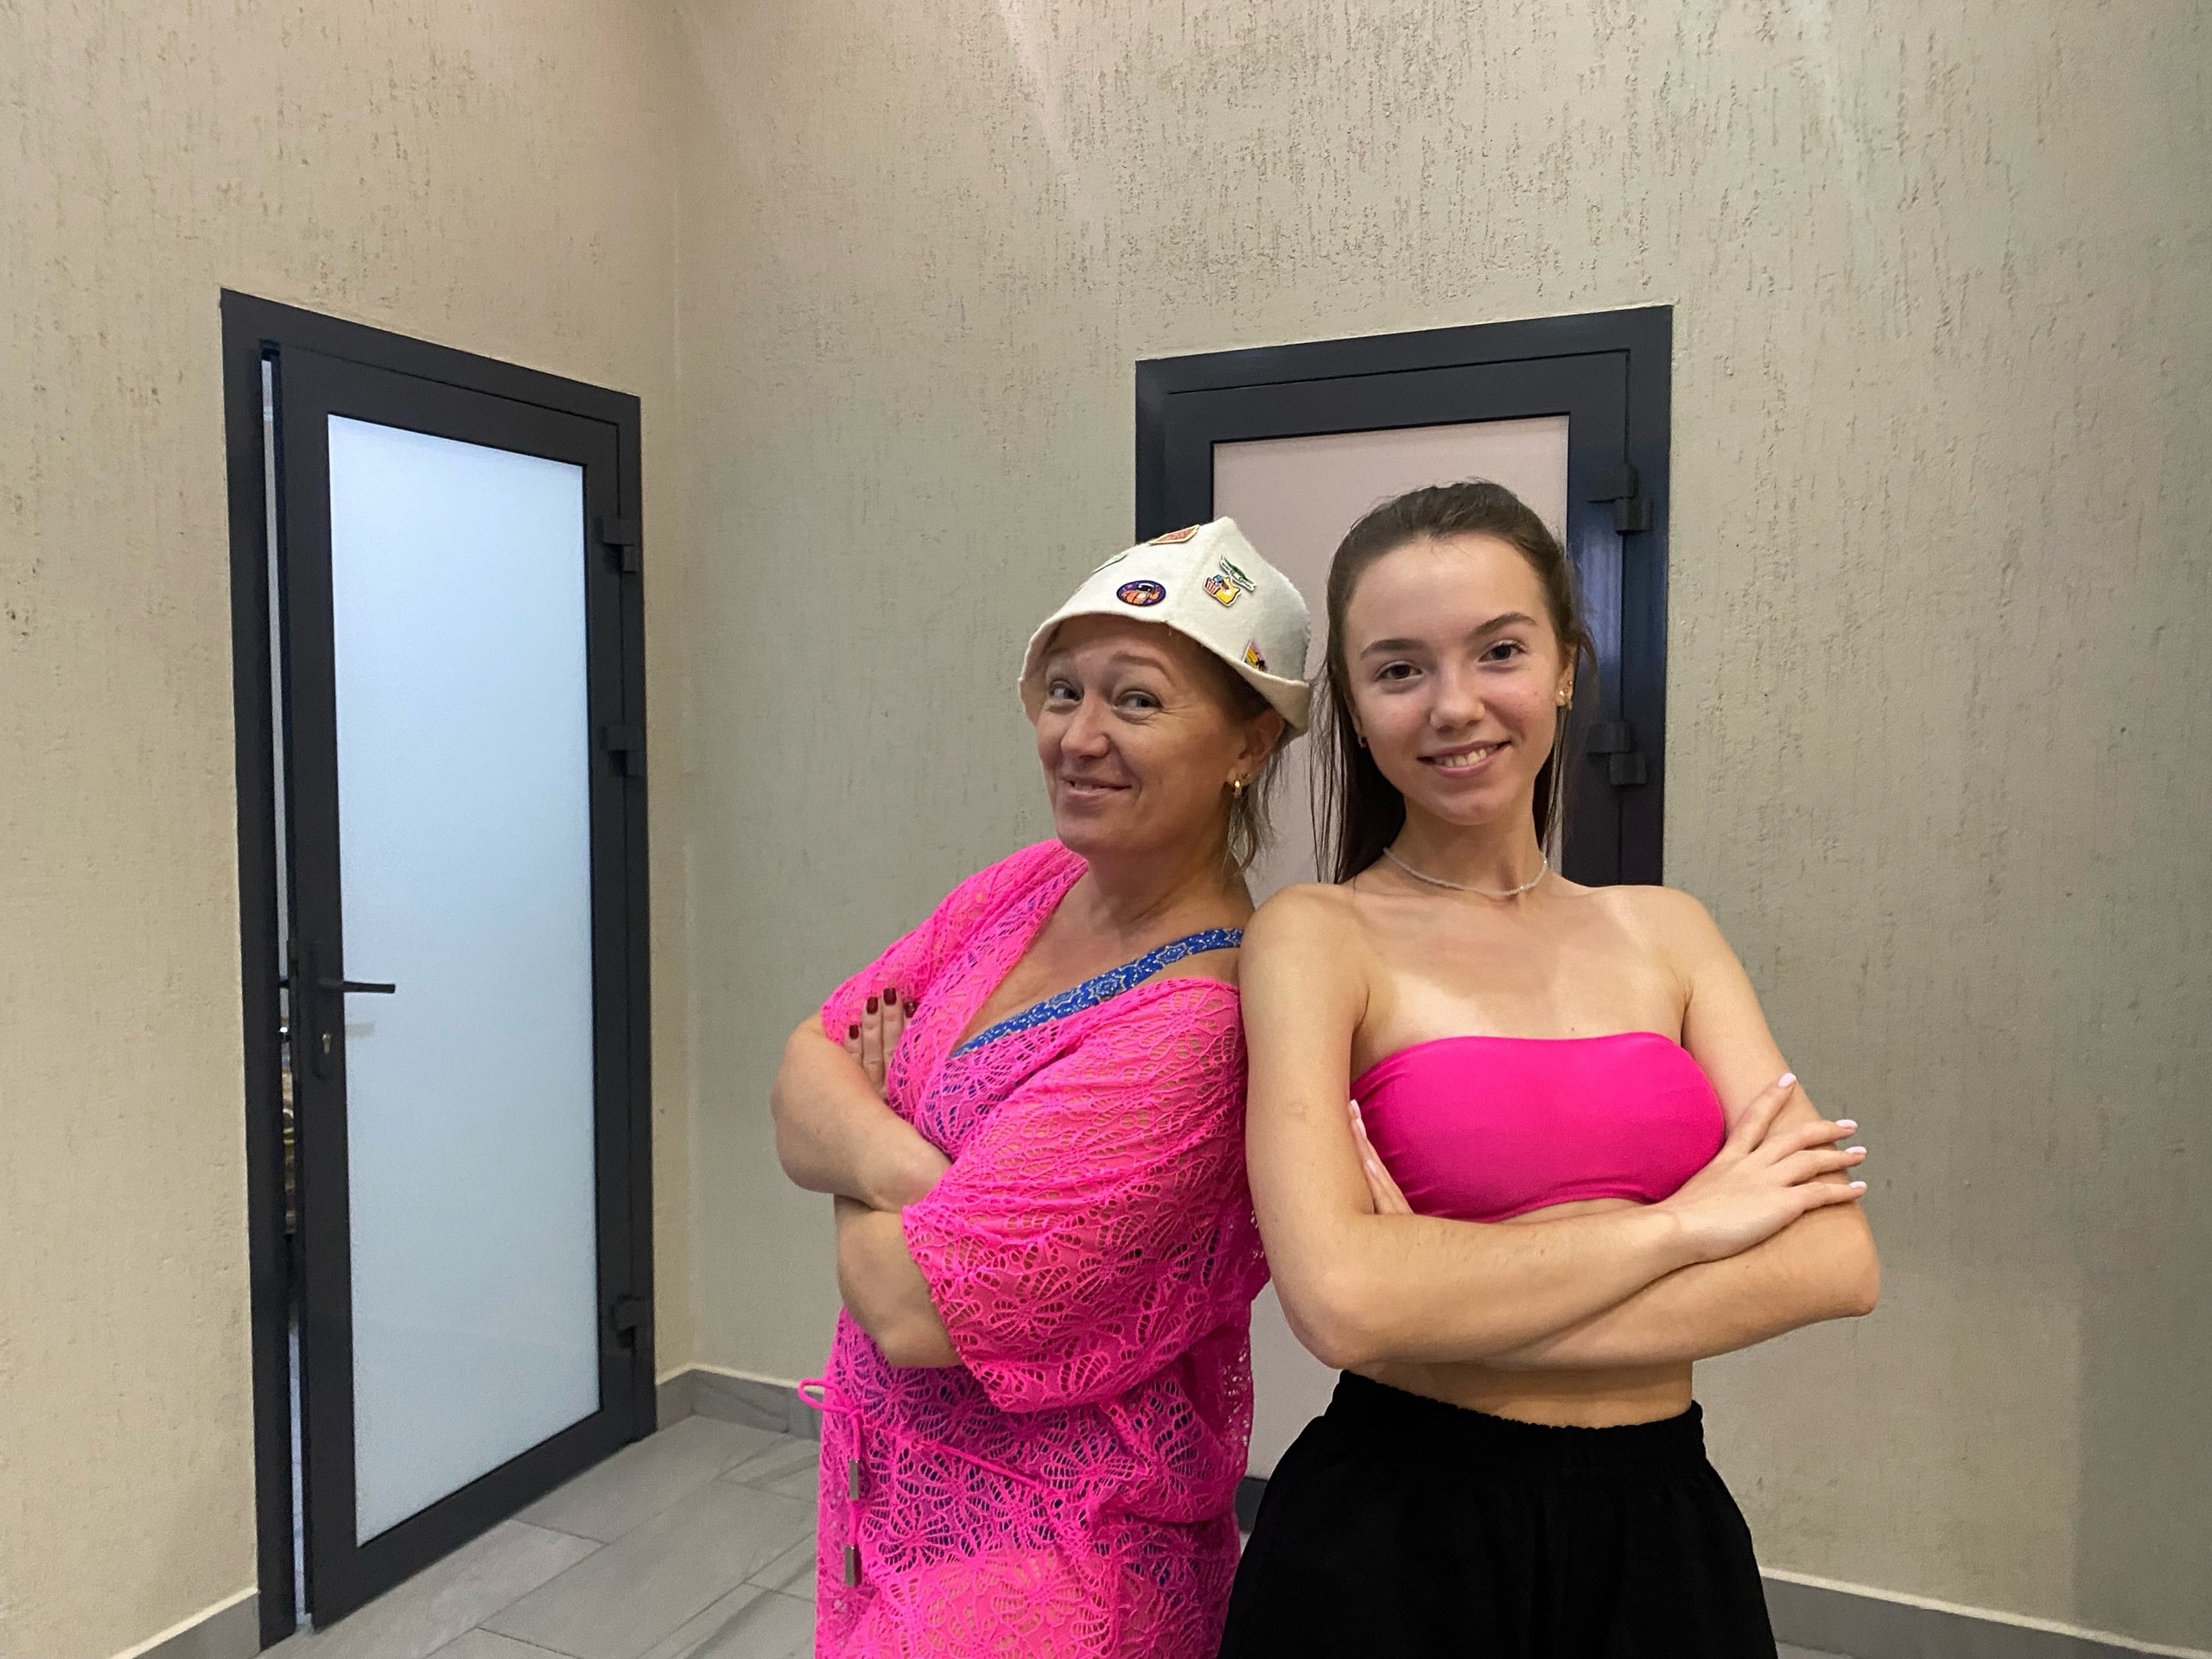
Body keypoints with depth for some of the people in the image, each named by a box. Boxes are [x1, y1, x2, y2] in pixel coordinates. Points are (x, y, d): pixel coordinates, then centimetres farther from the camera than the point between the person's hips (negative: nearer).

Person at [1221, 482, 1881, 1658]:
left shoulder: (1664, 930, 3)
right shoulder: (1319, 936, -10)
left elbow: (1836, 1258, -8)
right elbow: (1340, 1297, -22)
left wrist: (1454, 1293, -18)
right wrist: (1681, 1223, -13)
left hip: (1665, 1528, 4)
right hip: (1396, 1533, -3)